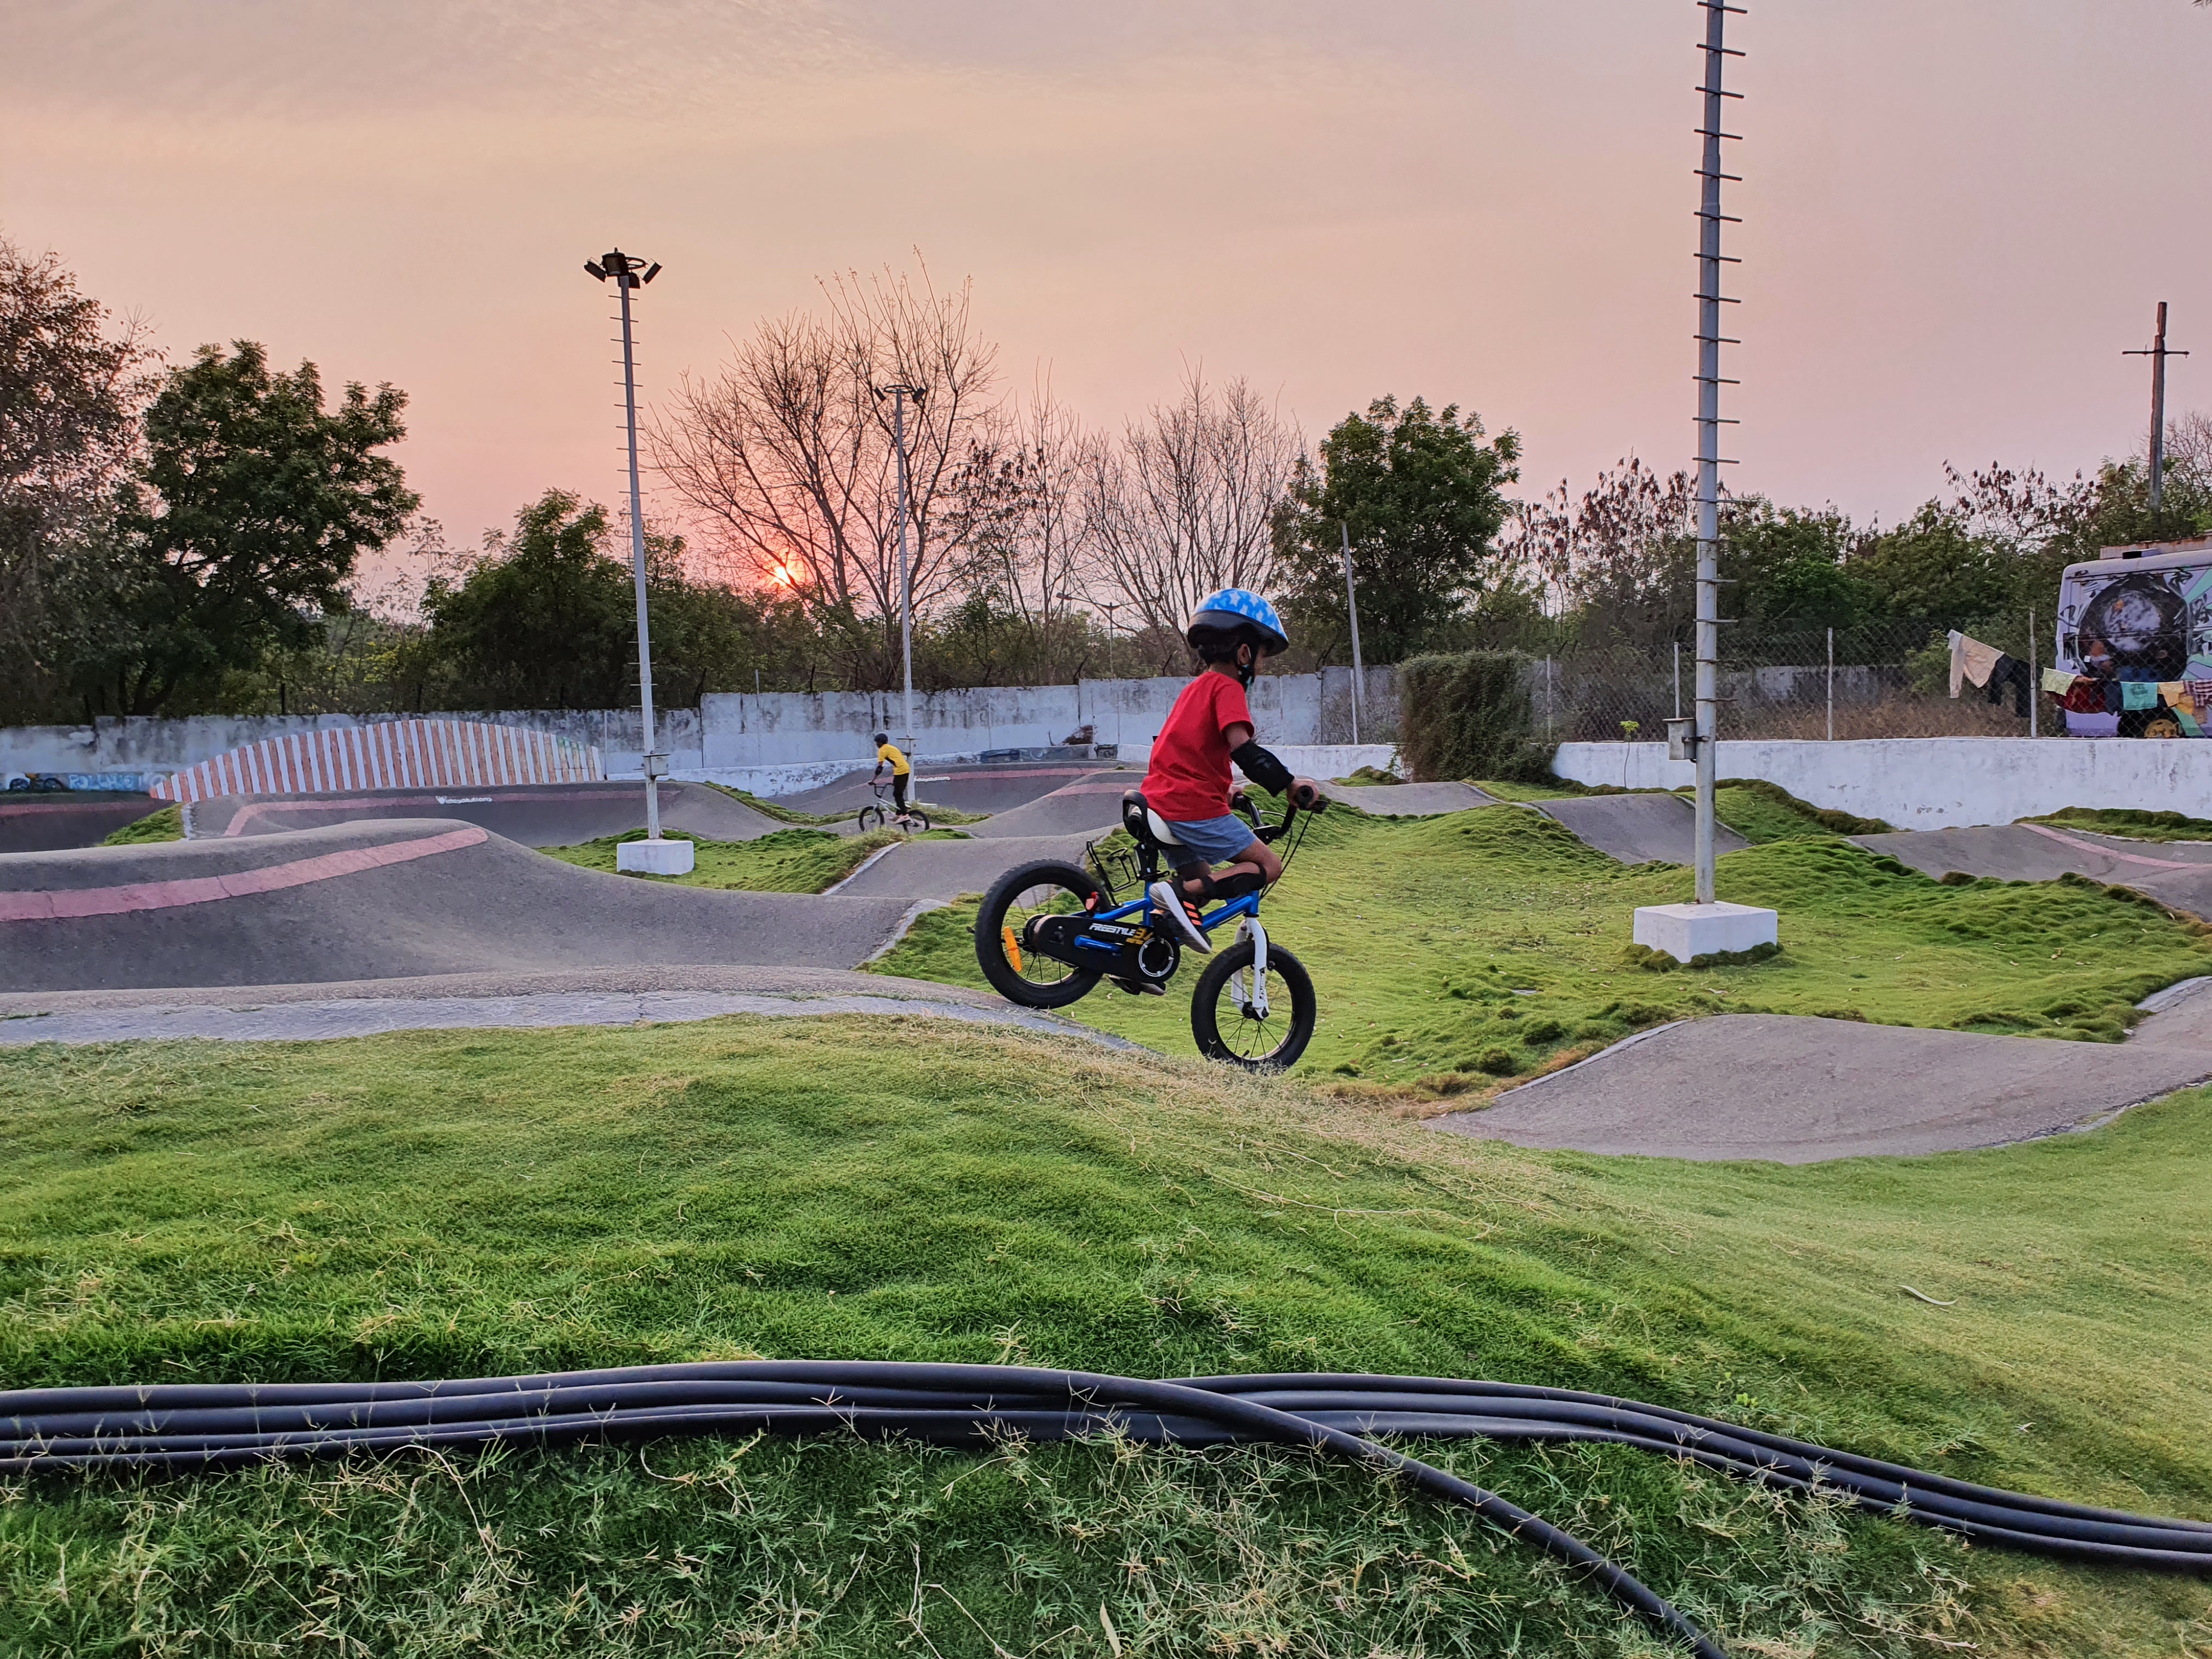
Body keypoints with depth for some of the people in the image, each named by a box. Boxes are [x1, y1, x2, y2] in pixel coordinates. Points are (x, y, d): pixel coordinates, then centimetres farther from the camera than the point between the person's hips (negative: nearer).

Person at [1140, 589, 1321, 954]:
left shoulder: (1196, 688, 22)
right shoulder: (1227, 687, -7)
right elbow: (1242, 747, -22)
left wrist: (1224, 791, 39)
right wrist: (1290, 784, -21)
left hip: (1160, 802, 9)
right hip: (1195, 808, -9)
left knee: (1201, 881, 25)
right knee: (1268, 866, -3)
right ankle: (1180, 894, -18)